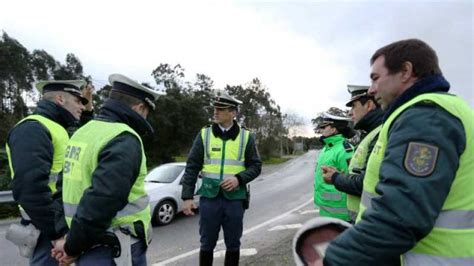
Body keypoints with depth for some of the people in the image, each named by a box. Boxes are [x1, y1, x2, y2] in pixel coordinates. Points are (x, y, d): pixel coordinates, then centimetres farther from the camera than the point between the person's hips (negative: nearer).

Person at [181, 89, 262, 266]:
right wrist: (187, 196, -5)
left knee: (233, 244, 13)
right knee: (207, 243, 12)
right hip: (209, 197, 0)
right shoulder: (204, 134, 1)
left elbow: (255, 166, 3)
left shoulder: (246, 136, 1)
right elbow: (192, 167, 1)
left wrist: (239, 178, -15)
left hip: (234, 198, 0)